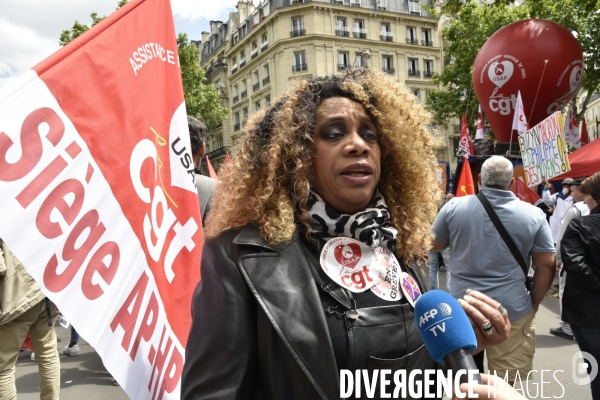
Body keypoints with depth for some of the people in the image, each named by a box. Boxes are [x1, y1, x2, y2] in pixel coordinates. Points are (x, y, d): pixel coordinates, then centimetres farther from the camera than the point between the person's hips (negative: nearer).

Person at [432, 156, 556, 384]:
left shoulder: (454, 207, -6)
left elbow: (434, 246, 8)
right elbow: (547, 265, -1)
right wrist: (534, 304, 11)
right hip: (512, 310, -1)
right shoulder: (533, 215, -5)